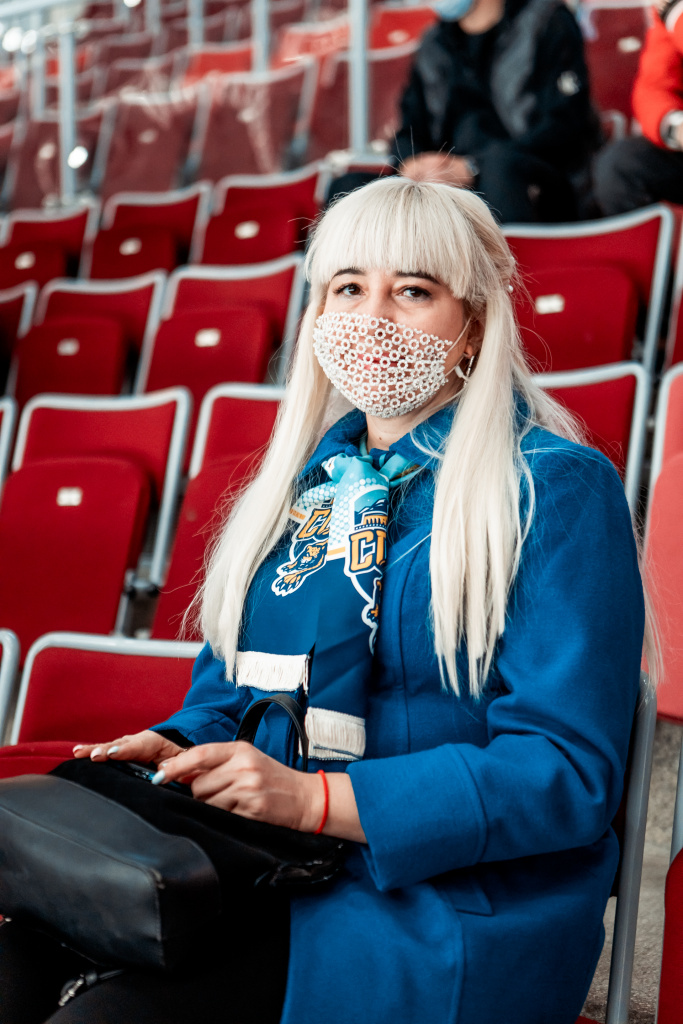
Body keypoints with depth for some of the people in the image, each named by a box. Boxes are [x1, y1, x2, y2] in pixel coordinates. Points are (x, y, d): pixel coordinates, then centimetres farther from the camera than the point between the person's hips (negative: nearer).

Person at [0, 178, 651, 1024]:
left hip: (450, 913, -6)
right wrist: (179, 747, 0)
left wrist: (314, 798, -18)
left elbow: (568, 773, -12)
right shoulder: (307, 476, 15)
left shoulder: (557, 489, -6)